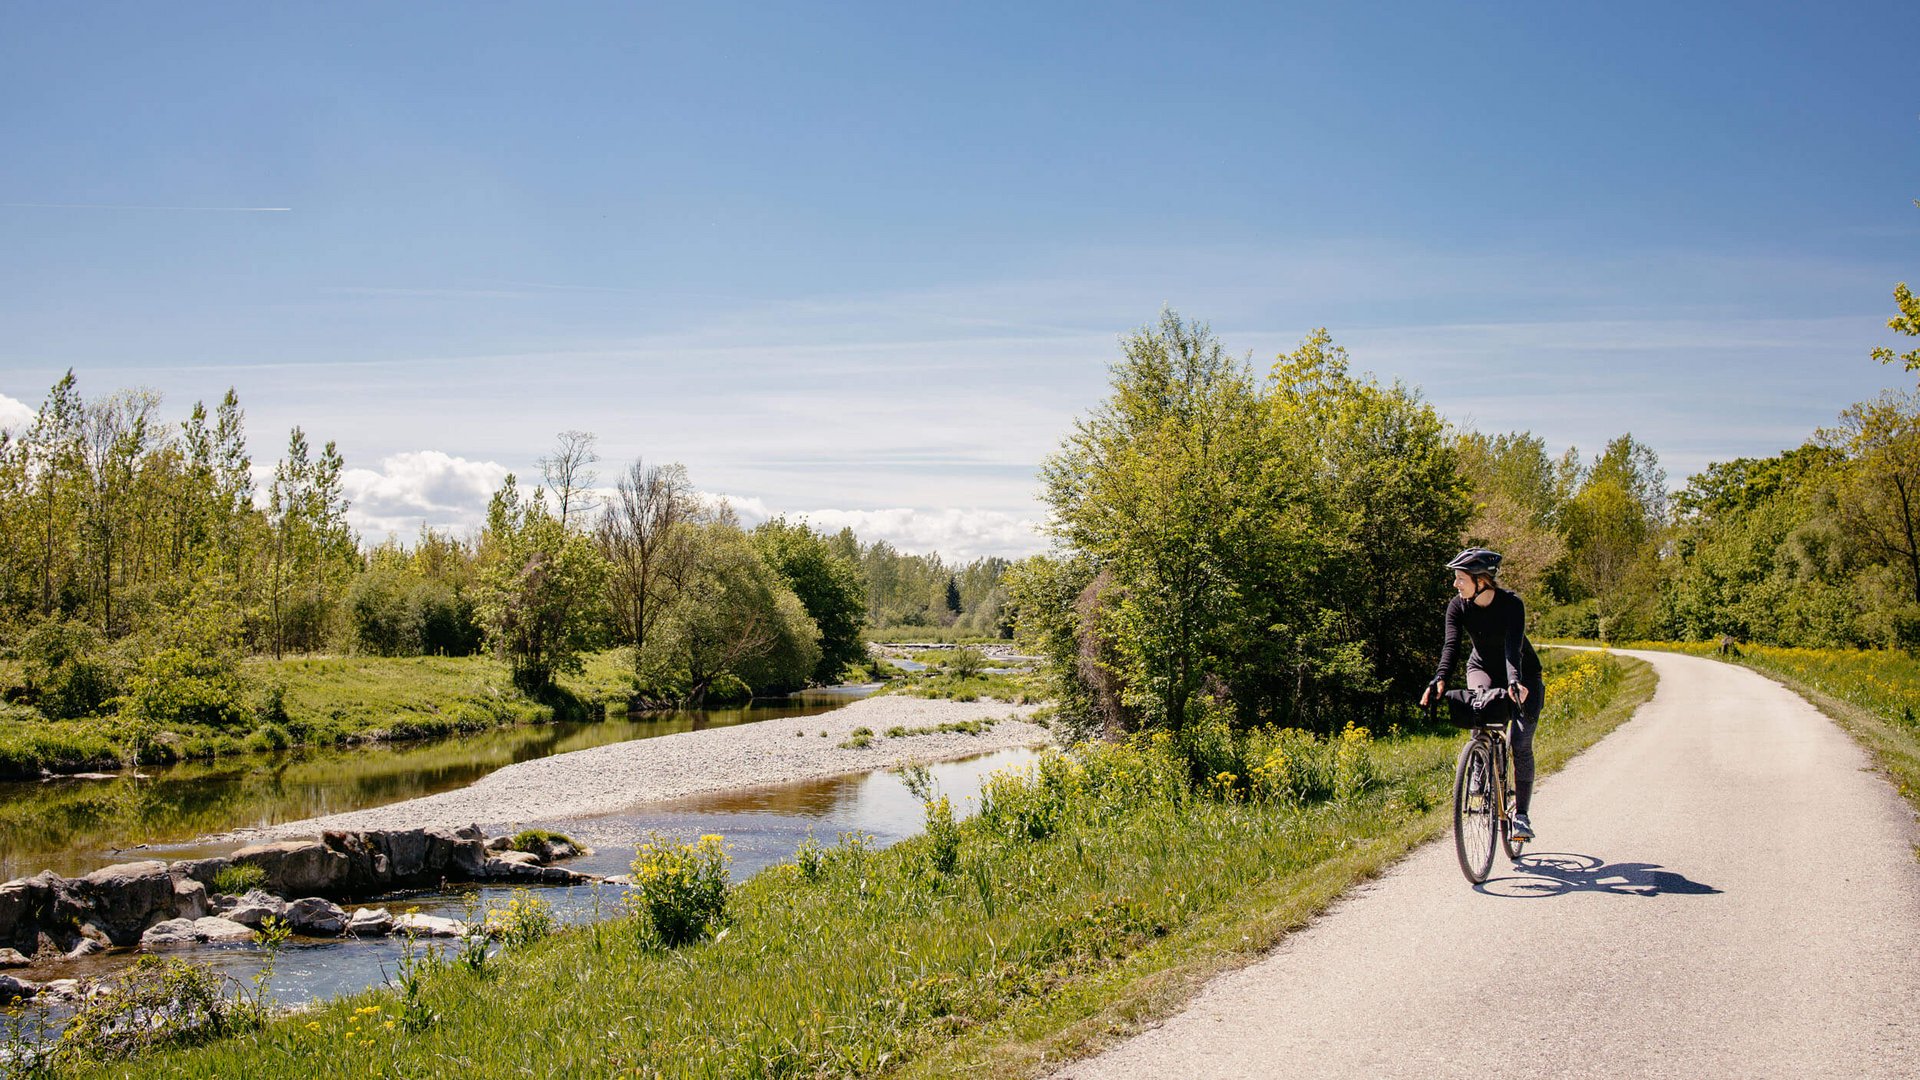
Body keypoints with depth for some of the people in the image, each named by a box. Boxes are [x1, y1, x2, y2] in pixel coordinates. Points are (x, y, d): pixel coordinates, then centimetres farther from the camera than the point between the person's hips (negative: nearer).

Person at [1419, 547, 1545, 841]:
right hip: (1483, 668, 3)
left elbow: (1513, 647, -40)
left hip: (1523, 674, -2)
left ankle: (1522, 814, 0)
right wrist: (1440, 679, -46)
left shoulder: (1511, 604, -27)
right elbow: (1451, 645, -28)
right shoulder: (1458, 606, -16)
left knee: (1520, 743, -12)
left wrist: (1514, 682, -58)